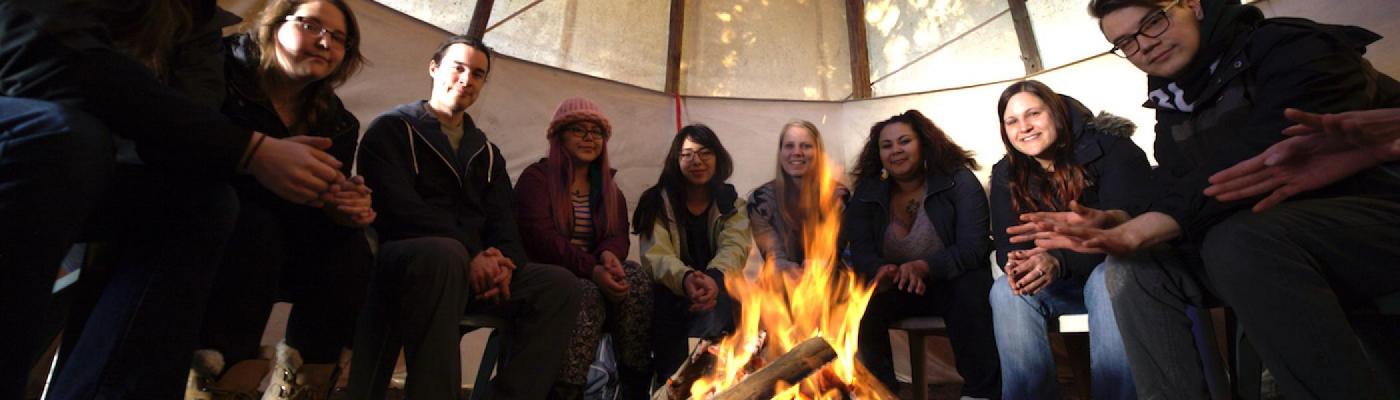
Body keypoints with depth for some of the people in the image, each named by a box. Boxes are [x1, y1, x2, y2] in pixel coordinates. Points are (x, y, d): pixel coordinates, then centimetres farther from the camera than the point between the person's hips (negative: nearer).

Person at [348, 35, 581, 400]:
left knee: (561, 285, -17)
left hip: (474, 270, 5)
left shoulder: (487, 153, 21)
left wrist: (505, 260, -15)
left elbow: (503, 221, 10)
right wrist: (469, 255, -24)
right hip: (401, 260, -5)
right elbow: (399, 208, -13)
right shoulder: (392, 128, 5)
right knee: (444, 254, -40)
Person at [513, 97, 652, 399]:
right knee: (589, 296, -36)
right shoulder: (536, 178, 2)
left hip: (592, 277, 4)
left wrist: (608, 256, -23)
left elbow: (619, 237, 4)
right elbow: (541, 238, -13)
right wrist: (591, 269, -28)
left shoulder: (609, 190, 19)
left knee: (635, 278, -27)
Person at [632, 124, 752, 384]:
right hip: (671, 293, 0)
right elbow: (655, 255, -14)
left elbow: (734, 248, -13)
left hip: (718, 292, 1)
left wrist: (714, 278, -39)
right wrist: (685, 278, -39)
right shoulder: (658, 201, 2)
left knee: (714, 304, -34)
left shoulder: (732, 202, 6)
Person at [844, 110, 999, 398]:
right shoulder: (867, 193, -1)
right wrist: (882, 270, -35)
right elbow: (861, 252, -9)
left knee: (972, 292, -34)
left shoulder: (959, 180, -10)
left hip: (952, 281, -2)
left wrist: (923, 267, -39)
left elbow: (973, 247, -20)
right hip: (895, 288, 2)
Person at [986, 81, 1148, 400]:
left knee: (1108, 278, -37)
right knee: (1005, 292, -26)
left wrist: (1060, 262, -40)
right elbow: (1007, 243, -5)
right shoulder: (1006, 175, 0)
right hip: (1061, 286, 3)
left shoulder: (1110, 148, -12)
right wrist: (1016, 264, -32)